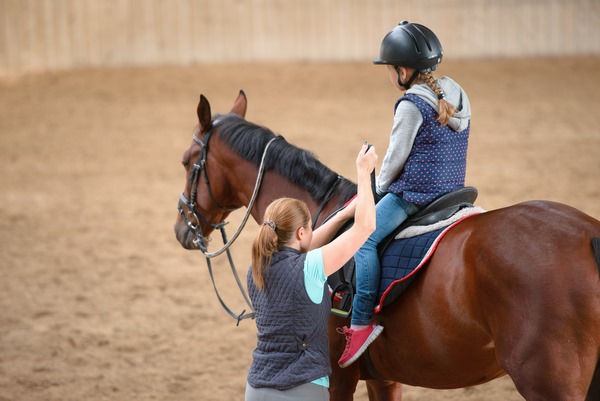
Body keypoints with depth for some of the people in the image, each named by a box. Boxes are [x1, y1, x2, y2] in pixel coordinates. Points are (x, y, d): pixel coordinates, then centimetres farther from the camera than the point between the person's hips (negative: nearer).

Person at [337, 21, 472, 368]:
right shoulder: (457, 97, 11)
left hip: (414, 193, -10)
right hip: (452, 190, 10)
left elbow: (396, 156, -12)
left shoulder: (412, 105, -15)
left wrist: (381, 186, 6)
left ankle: (363, 320, -25)